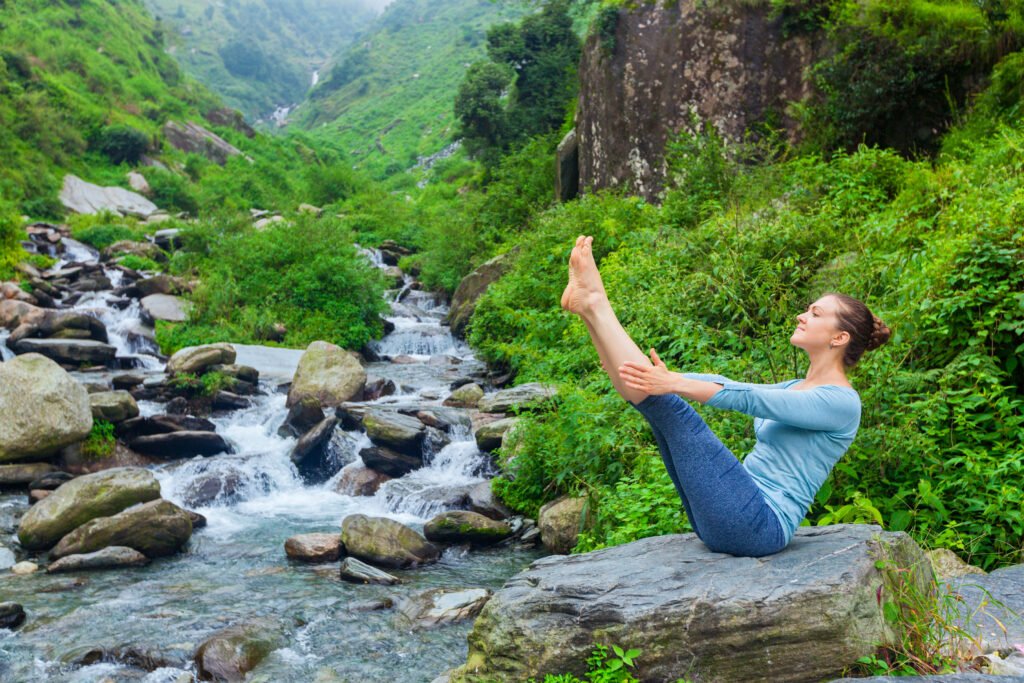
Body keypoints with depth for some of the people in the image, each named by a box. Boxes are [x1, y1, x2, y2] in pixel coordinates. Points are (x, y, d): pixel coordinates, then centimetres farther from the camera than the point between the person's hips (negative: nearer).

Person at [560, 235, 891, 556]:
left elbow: (749, 398, -20)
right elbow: (727, 384, 14)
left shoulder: (842, 402, -8)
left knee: (672, 409, -18)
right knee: (652, 397, 1)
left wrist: (675, 385, -29)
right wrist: (668, 377, 4)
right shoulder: (797, 388, 21)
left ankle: (593, 302, -13)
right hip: (733, 521, 8)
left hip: (760, 525, -8)